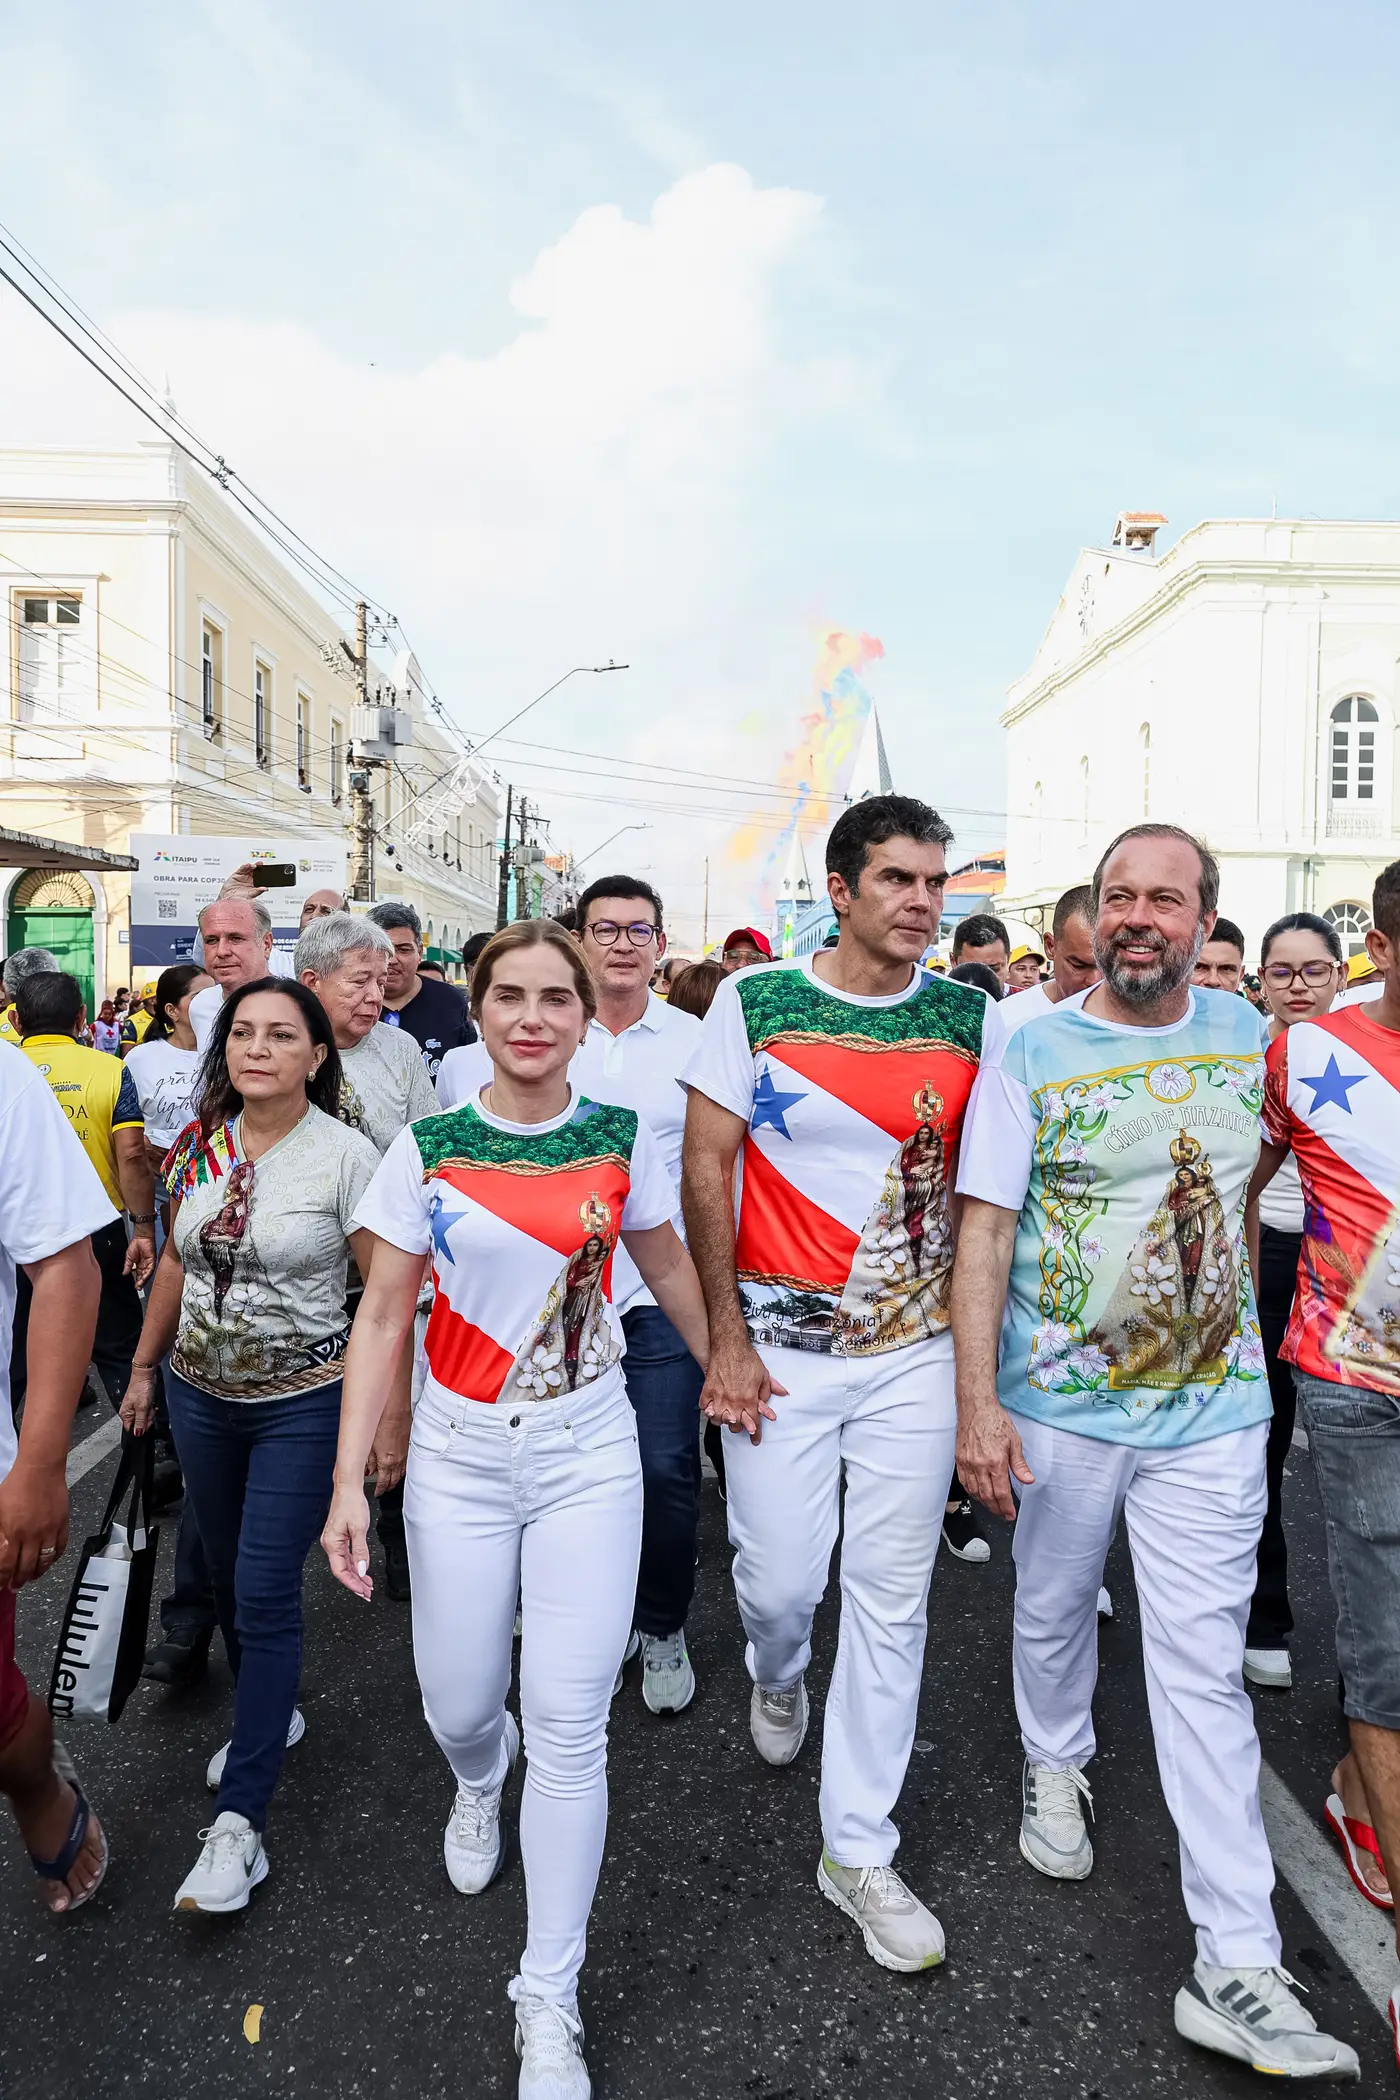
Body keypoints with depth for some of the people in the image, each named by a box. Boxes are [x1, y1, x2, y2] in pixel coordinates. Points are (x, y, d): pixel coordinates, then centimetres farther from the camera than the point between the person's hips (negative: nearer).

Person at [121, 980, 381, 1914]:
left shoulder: (344, 1154, -16)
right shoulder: (201, 1144, -1)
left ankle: (239, 1819, 10)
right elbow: (177, 1260, 13)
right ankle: (270, 1714, 43)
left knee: (265, 1591, -3)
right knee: (228, 1573, 19)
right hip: (202, 1392, 6)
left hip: (303, 1404, -5)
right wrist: (145, 1365, 18)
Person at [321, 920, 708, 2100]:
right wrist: (350, 1481, -6)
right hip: (459, 1456, 1)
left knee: (570, 1727, 0)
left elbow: (668, 1267, 10)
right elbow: (384, 1316, -2)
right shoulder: (428, 1150, -5)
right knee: (459, 1704, 13)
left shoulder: (622, 1139, -4)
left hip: (589, 1451, 0)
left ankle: (550, 2003, 21)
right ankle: (481, 1781, 53)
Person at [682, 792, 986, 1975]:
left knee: (893, 1600, 8)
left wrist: (977, 1340, 1)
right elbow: (705, 1168, -4)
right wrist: (727, 1340, -6)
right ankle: (777, 1678, 47)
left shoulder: (971, 1019, 0)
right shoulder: (755, 1001, -6)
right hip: (782, 1346, -1)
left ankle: (859, 1849, 28)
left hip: (914, 1350, 2)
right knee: (779, 1582, 8)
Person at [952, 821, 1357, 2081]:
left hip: (1215, 1408, 1)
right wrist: (977, 1403, -16)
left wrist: (1240, 1324, 14)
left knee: (1204, 1668, 3)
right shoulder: (1029, 1053, -9)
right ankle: (1056, 1766, 49)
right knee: (1055, 1609, 19)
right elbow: (984, 1231, -11)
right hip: (1062, 1401, -1)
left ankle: (1237, 1968, 13)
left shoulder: (1247, 1035, 1)